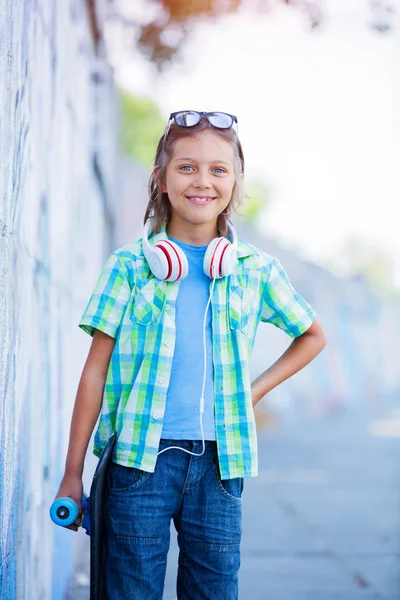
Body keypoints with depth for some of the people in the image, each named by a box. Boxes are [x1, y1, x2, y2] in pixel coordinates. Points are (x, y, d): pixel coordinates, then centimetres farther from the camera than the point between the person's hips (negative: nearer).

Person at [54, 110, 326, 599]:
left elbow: (312, 336, 23)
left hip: (217, 464, 2)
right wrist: (72, 473, 0)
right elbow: (95, 371, 2)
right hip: (140, 459, -2)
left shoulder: (257, 271, 6)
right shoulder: (129, 266, 1)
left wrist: (257, 390, 9)